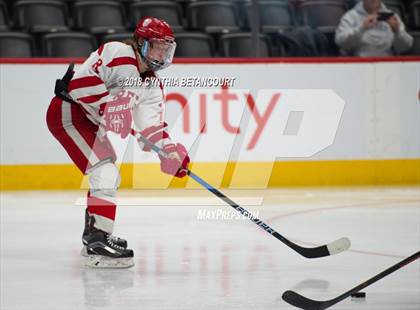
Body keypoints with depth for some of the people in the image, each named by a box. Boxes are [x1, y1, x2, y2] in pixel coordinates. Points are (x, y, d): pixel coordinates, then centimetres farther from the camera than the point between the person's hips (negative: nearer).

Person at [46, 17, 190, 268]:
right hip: (68, 112, -11)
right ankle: (98, 241, -27)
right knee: (105, 173, -21)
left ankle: (93, 234, 41)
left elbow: (152, 123, -1)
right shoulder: (118, 55, -18)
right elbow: (81, 81, -28)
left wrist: (170, 150, -17)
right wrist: (107, 107, -33)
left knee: (106, 175, 25)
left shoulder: (152, 85, 8)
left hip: (89, 121, 11)